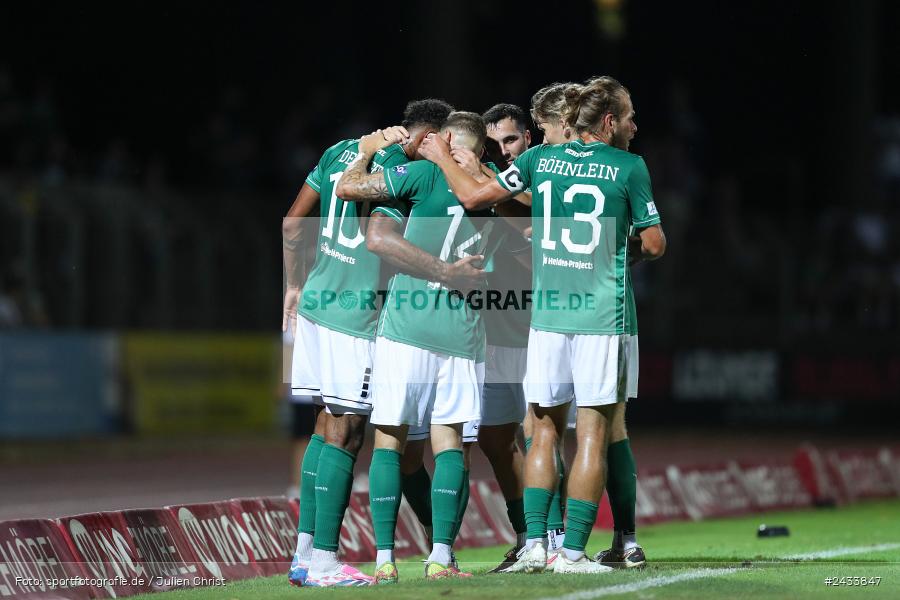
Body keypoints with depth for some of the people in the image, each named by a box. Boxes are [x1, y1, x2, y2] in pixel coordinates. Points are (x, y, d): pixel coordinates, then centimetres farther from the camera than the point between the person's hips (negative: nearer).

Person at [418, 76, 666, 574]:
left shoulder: (541, 159, 5)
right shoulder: (629, 167, -2)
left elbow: (475, 197, 6)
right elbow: (654, 244, 1)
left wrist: (441, 158, 23)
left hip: (547, 313, 3)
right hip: (602, 316, -3)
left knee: (545, 430, 12)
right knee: (593, 433, 0)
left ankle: (534, 543, 5)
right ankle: (572, 551, -2)